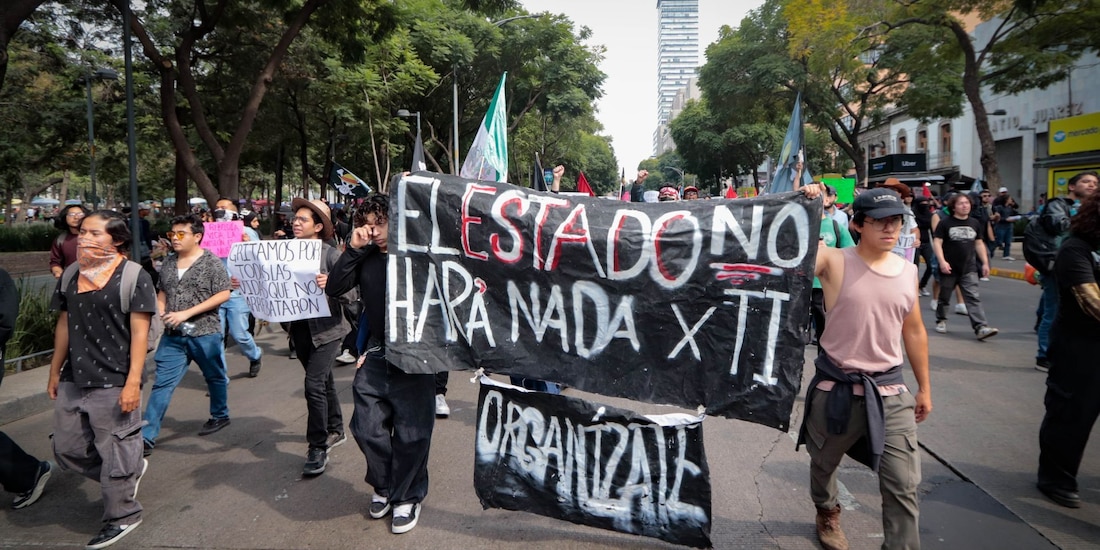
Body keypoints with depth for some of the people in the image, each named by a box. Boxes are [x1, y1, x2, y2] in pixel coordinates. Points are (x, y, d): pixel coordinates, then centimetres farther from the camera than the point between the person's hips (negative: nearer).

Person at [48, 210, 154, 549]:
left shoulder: (133, 276, -11)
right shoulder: (70, 275, 8)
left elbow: (139, 333, -13)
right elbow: (64, 325, 15)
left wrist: (133, 382, -16)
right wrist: (55, 371, 16)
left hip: (113, 382, -7)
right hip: (73, 381, 7)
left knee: (116, 453, 4)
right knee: (67, 450, 16)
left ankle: (122, 516, 23)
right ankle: (129, 472, 37)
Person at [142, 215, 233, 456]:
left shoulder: (211, 262, -9)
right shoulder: (168, 263, 8)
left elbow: (223, 294, -14)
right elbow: (162, 292, 20)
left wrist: (187, 313, -18)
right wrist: (161, 310, -3)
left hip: (205, 334, -4)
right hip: (173, 336, 4)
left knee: (215, 378, 14)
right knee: (162, 383, 0)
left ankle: (220, 415, 37)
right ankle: (146, 437, 2)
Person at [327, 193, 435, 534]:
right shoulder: (365, 257, 4)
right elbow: (334, 289, -3)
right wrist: (353, 249, -10)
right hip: (377, 354, 5)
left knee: (411, 432, 4)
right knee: (367, 426, 10)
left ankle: (408, 497, 25)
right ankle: (384, 486, 34)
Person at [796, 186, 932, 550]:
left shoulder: (908, 271, 3)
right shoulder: (834, 262, -11)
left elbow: (914, 331, 13)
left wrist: (924, 388, 17)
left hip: (890, 390, 3)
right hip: (836, 387, -2)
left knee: (903, 485, -1)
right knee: (824, 463, 21)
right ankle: (827, 513, 52)